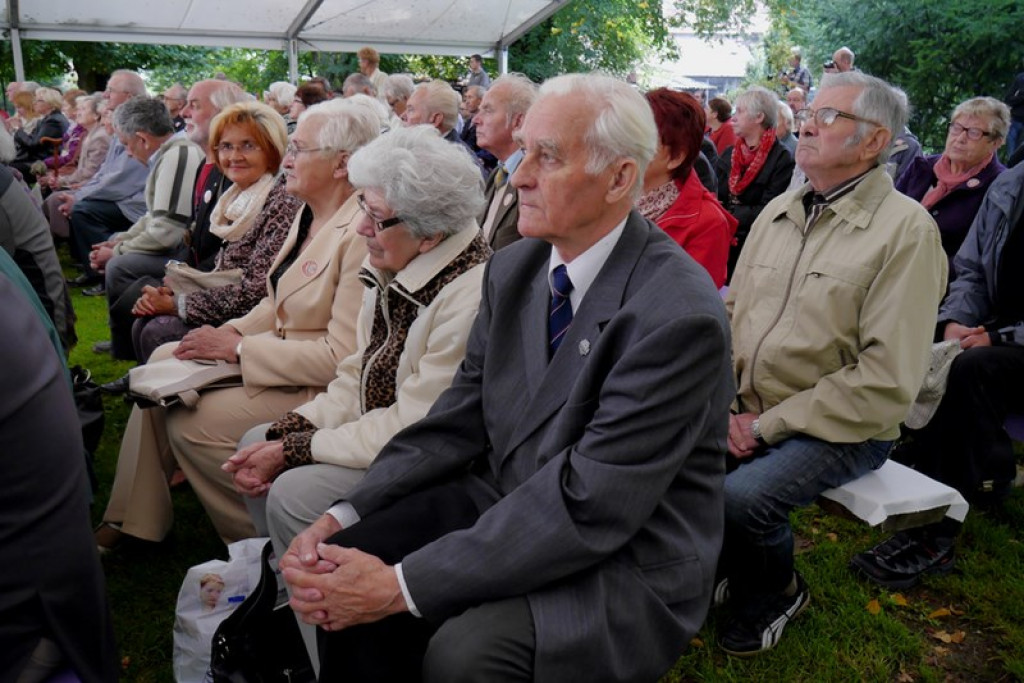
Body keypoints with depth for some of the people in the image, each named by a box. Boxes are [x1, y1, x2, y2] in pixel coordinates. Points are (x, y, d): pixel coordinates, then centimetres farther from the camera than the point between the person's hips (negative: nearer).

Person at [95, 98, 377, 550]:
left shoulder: (363, 232, -24)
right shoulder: (310, 214, 6)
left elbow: (344, 355, -27)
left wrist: (238, 349, -20)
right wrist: (233, 332, -4)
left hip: (320, 389, -10)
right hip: (281, 349, 10)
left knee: (189, 424, -15)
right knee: (163, 361, 7)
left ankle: (254, 537, 10)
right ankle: (133, 518, 18)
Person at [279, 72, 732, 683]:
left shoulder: (680, 316, -24)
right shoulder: (513, 269, 1)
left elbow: (588, 506, -26)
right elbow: (461, 418, 2)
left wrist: (402, 584, -25)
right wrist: (344, 517, -12)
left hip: (626, 561, -6)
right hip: (504, 499, 6)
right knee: (347, 562, -12)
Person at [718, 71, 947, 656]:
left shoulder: (906, 229, -14)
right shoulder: (778, 211, 8)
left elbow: (888, 381, -19)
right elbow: (734, 308, 11)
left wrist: (768, 426, -16)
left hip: (841, 430, -6)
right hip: (750, 413, 6)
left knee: (739, 498, -27)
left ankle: (779, 593, 8)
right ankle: (730, 567, 16)